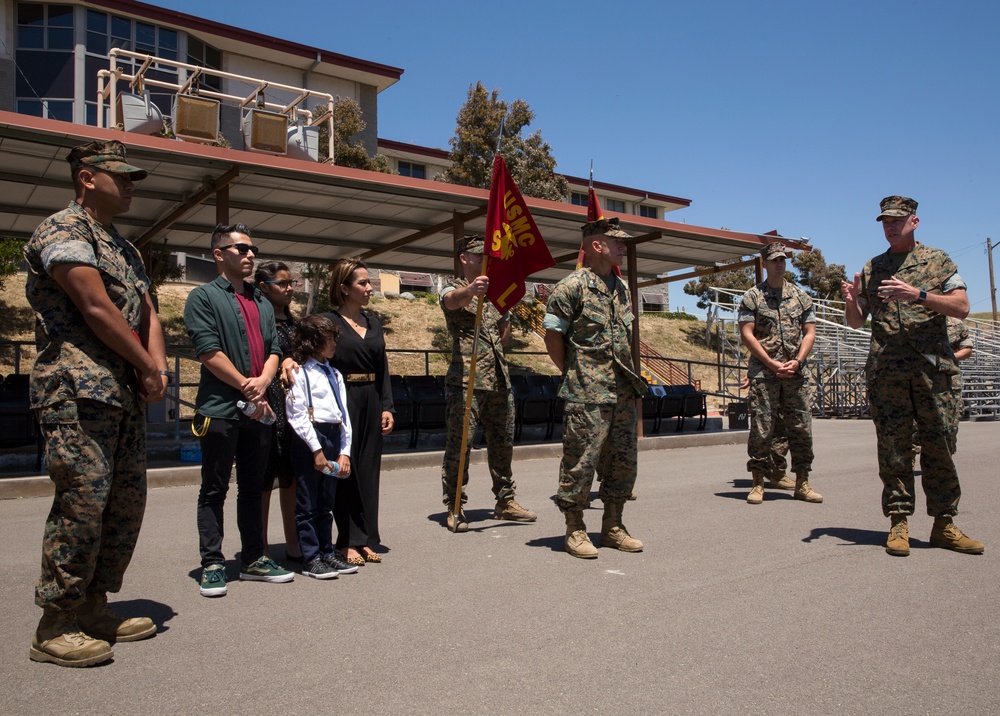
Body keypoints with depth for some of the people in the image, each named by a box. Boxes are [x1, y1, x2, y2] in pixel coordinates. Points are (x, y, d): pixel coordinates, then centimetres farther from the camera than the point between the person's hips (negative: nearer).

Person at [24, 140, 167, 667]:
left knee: (127, 502, 9)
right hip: (78, 390, -9)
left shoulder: (123, 247, 23)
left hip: (125, 394, 9)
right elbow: (97, 309, -14)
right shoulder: (63, 229, -4)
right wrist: (148, 367, -7)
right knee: (83, 499, -10)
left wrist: (158, 368, 0)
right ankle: (55, 627, 2)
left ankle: (93, 608, 20)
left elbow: (146, 312, 17)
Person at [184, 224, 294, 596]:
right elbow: (209, 352, -11)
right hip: (220, 409, -6)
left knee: (253, 488, 12)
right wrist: (247, 387, -11)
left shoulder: (262, 303, 19)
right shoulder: (204, 297, -1)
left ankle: (253, 559, 21)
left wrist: (263, 381, -8)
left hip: (258, 410, 6)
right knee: (214, 490, 2)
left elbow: (274, 349, 12)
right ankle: (212, 565, 10)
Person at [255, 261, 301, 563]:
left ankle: (293, 545, 19)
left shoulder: (293, 322, 16)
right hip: (270, 406, -7)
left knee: (292, 476, 10)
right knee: (265, 478, 0)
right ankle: (261, 548, 10)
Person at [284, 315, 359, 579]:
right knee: (308, 505, 3)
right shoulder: (299, 373, -6)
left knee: (326, 503, 15)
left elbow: (344, 413, 11)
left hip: (334, 438, 7)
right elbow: (297, 416, -11)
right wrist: (316, 450, -13)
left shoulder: (334, 374, 15)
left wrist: (345, 451, 4)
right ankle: (311, 559, 11)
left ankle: (327, 553, 24)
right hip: (309, 441, -7)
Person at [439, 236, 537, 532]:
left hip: (499, 380, 7)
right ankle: (454, 508, 4)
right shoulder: (454, 288, -1)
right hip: (466, 379, -7)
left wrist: (495, 350, 14)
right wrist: (470, 290, -49)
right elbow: (453, 300, -27)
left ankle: (505, 501, 23)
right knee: (460, 443, -5)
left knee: (503, 441, 12)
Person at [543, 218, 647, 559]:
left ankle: (613, 527, 24)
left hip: (623, 391, 8)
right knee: (581, 461, -2)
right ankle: (575, 530, 11)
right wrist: (573, 373, -3)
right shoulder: (572, 285, -8)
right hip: (587, 394, -7)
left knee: (623, 461, 11)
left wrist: (629, 375, 15)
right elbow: (552, 335, -8)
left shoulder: (621, 288, 15)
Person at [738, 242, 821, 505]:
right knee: (761, 429, -4)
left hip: (795, 372, 3)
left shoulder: (801, 296, 14)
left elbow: (809, 332, 10)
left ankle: (802, 483, 13)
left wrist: (798, 360, -6)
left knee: (801, 428, 3)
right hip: (763, 371, -3)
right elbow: (747, 334, -4)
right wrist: (772, 364, -11)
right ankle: (758, 484, 3)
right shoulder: (752, 297, 3)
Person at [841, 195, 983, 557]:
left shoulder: (937, 261, 10)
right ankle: (898, 523, 6)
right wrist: (850, 302, -8)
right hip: (886, 371, 1)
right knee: (893, 449, 1)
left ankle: (944, 524, 10)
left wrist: (917, 295, -15)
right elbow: (856, 322, 14)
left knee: (938, 445, 2)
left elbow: (962, 307, -1)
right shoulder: (871, 269, 15)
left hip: (932, 368, -1)